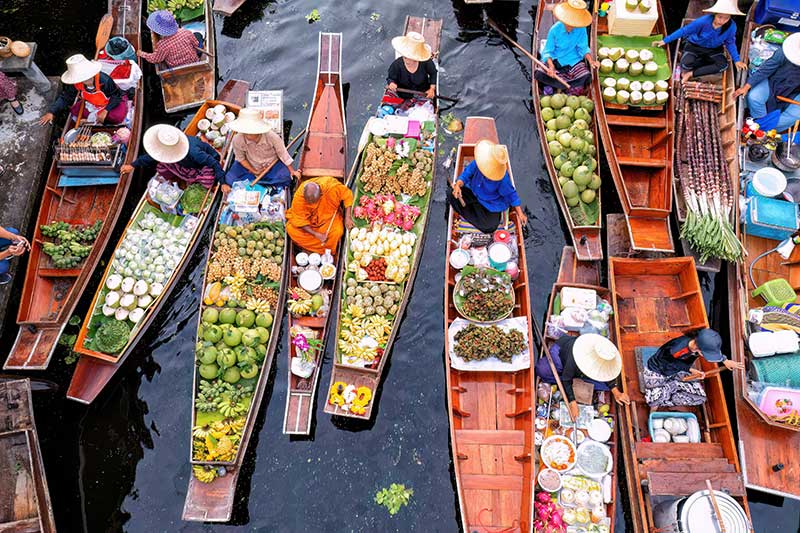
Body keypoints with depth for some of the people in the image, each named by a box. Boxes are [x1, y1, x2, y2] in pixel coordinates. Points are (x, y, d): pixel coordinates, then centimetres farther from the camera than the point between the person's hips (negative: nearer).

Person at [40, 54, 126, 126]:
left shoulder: (104, 80, -34)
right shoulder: (76, 84, -19)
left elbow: (117, 96, -25)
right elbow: (65, 98, -10)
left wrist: (106, 111, -34)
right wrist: (51, 112, -22)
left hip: (111, 102, -5)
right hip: (92, 104, 5)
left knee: (118, 117, -35)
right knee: (74, 110, -8)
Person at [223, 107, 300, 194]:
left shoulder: (272, 137, -28)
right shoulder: (237, 140, -26)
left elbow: (283, 154, -13)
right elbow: (241, 158, -8)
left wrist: (292, 171, -7)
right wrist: (253, 171, -12)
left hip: (272, 165, 0)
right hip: (250, 166, 0)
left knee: (285, 177, -29)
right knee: (230, 179, -17)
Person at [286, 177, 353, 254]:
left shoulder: (331, 186, -34)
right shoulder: (298, 196, -31)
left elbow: (347, 195, -17)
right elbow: (299, 221, -23)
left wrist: (347, 217, -21)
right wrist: (316, 234, -31)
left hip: (328, 216, -1)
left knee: (337, 231, -28)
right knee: (291, 229, -21)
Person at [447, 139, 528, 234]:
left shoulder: (503, 179, -32)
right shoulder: (477, 163, -25)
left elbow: (511, 194, -18)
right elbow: (466, 174, -11)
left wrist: (520, 213, -14)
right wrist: (458, 185, -34)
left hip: (491, 204, -3)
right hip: (473, 193, 3)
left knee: (489, 228, -22)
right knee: (451, 194, -17)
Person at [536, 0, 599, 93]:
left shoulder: (581, 30, -14)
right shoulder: (555, 29, -17)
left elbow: (583, 48, -2)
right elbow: (548, 51, -12)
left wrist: (590, 60, -22)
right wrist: (551, 65, -32)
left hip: (574, 60, 1)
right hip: (556, 60, -1)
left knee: (586, 77, -28)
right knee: (539, 74, -29)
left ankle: (553, 85, -13)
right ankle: (573, 86, -18)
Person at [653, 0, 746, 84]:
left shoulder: (731, 26, -20)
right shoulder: (704, 21, -28)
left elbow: (730, 43, -2)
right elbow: (684, 31, -18)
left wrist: (737, 60, -8)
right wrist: (665, 41, -15)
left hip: (713, 50, 4)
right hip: (695, 46, -3)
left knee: (723, 64, -27)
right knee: (686, 63, -36)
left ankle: (691, 73, -19)